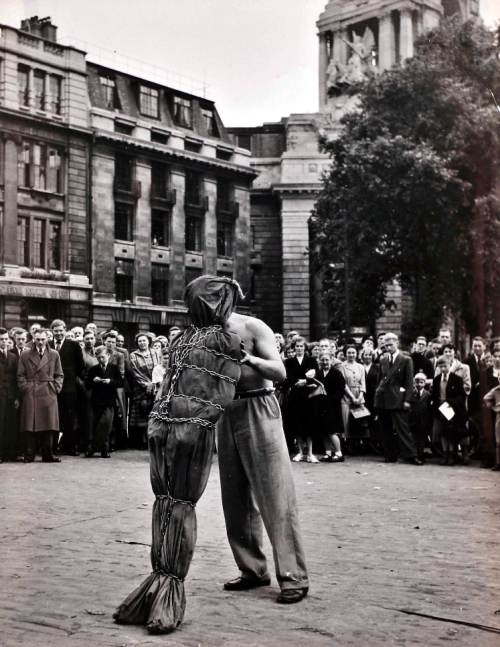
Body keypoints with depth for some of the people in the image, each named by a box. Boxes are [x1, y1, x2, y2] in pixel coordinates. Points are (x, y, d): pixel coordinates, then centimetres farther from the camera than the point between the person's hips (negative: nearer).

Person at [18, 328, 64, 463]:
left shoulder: (54, 355, 10)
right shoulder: (25, 355, 8)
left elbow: (59, 375, 11)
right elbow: (21, 375, 8)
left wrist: (55, 388, -1)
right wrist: (26, 388, -3)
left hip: (49, 395, 1)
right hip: (31, 395, -1)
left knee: (48, 426, 0)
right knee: (31, 426, -2)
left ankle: (47, 454, 5)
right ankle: (30, 454, 2)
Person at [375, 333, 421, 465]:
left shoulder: (406, 360, 0)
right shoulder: (383, 360, 14)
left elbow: (409, 382, -3)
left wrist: (407, 400, -11)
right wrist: (377, 394, 11)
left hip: (397, 399, -5)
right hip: (383, 399, 5)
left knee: (402, 428, -9)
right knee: (386, 429, 6)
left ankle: (410, 455, -6)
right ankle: (390, 455, 12)